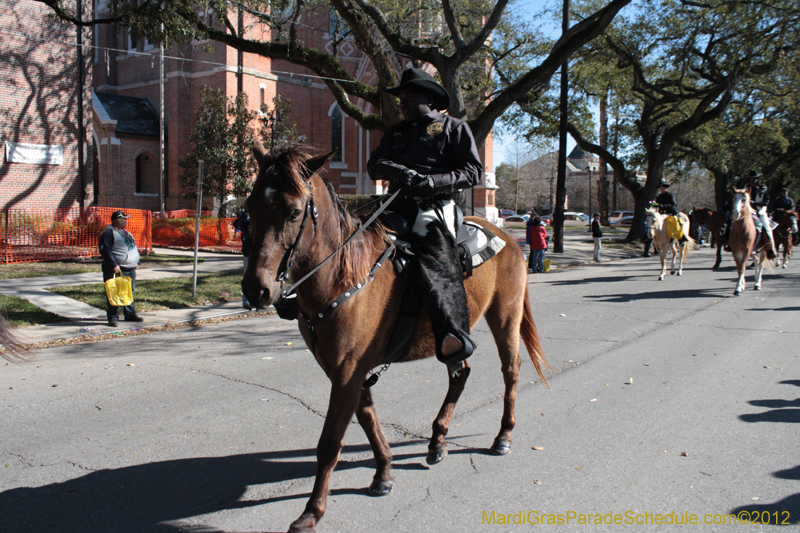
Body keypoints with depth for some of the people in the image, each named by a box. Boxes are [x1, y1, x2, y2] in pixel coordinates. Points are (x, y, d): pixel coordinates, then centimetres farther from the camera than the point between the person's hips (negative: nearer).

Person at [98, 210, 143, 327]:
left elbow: (134, 247, 28)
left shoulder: (126, 233, 19)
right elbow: (105, 250, -18)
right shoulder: (108, 233, -10)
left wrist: (137, 261, 18)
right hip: (116, 270, -9)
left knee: (130, 292, 14)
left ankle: (130, 314, 24)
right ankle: (113, 317, -1)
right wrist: (113, 265, -23)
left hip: (130, 269, 9)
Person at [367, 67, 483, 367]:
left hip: (434, 207, -6)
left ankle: (454, 339, -45)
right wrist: (399, 171, -9)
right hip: (397, 206, 7)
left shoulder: (454, 128, 13)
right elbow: (375, 164, 15)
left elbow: (472, 172, 2)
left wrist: (434, 182, -14)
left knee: (436, 263, -28)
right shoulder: (395, 132, 29)